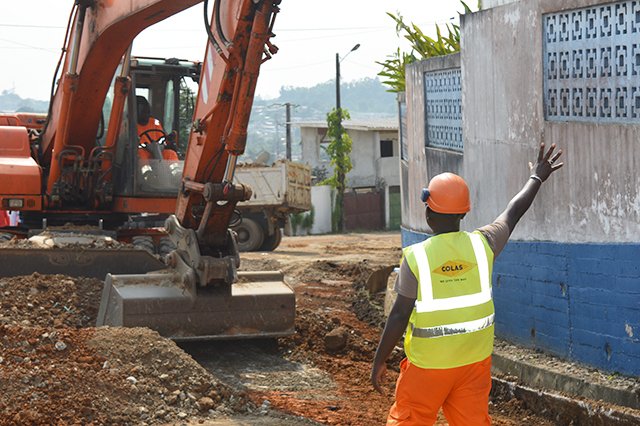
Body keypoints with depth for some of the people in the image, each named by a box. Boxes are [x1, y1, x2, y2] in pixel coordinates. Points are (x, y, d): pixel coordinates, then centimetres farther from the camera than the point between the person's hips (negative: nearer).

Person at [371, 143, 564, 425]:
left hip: (428, 363, -3)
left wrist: (379, 361, -3)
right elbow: (514, 211, 12)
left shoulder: (416, 256, -15)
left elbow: (400, 315, -13)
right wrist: (537, 178, 29)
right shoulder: (482, 244, -6)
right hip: (475, 359, 3)